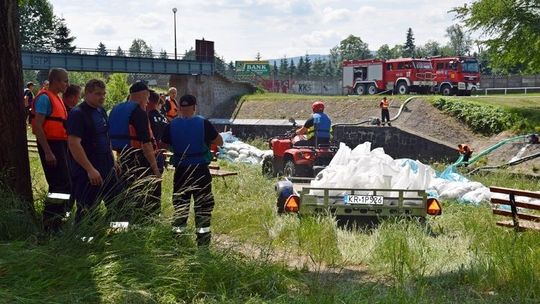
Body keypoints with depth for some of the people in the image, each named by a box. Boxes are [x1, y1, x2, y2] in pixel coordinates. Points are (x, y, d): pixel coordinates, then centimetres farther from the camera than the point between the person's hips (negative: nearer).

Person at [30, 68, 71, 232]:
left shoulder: (56, 98, 17)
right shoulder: (44, 98, -12)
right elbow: (38, 126, -18)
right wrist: (47, 152, -22)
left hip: (59, 145, 10)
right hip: (51, 146, -10)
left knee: (58, 185, 13)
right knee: (63, 185, -11)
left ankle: (51, 221, 22)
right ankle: (51, 223, -5)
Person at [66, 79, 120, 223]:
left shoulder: (101, 111, 12)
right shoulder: (77, 114, -14)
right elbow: (74, 144, -22)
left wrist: (113, 162, 17)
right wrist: (90, 169, -24)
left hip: (107, 170, 8)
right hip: (87, 173, -8)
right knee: (86, 212, 0)